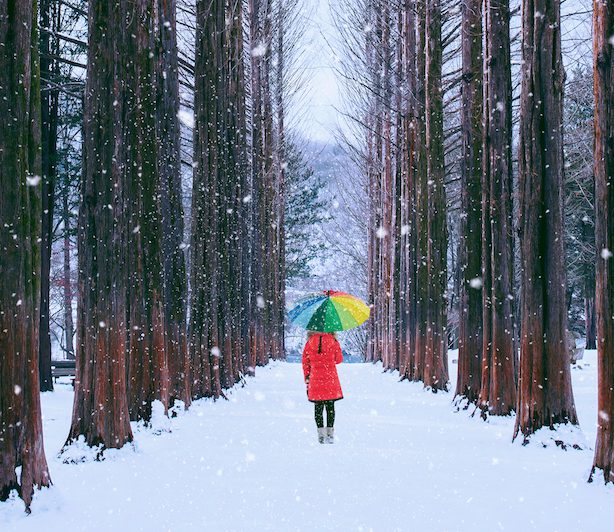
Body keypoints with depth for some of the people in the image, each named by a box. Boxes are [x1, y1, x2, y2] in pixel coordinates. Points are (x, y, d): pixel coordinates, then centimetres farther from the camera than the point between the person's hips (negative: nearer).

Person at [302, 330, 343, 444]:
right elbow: (339, 359, 5)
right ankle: (330, 433, 4)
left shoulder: (310, 341, 0)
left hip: (315, 378, 1)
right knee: (330, 406, 7)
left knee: (318, 407, 6)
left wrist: (307, 378, 11)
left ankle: (321, 434, 2)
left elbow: (305, 361, 4)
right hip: (330, 378, -1)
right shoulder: (333, 341, -4)